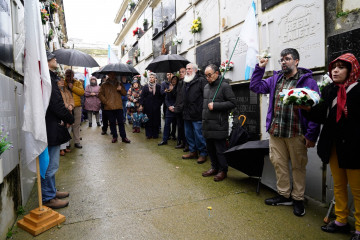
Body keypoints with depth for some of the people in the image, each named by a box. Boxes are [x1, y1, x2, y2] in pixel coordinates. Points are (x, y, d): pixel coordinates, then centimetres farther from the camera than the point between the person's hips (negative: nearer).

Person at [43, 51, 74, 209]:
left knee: (50, 164, 20)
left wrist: (63, 118, 7)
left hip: (51, 128, 11)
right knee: (51, 165, 0)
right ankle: (48, 198, 13)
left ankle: (51, 191, 34)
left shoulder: (50, 78, 15)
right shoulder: (48, 79, -16)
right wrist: (69, 119, -9)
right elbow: (56, 104, -21)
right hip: (51, 130, -11)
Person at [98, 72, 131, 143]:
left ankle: (123, 137, 7)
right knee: (112, 123, 6)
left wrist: (121, 89, -10)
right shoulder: (104, 85, 8)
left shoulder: (119, 83, 13)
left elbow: (124, 93, 11)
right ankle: (114, 137, 17)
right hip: (109, 108, 0)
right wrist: (106, 102, -8)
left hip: (119, 107, 1)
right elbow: (100, 95, 4)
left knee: (121, 122, 1)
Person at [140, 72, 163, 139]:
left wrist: (159, 104, -2)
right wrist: (141, 105, -5)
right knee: (148, 121, 1)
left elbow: (161, 97, 7)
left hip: (156, 107, 0)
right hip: (147, 107, 0)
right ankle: (148, 134, 10)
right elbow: (142, 97, 5)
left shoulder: (158, 87, 6)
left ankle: (155, 134, 13)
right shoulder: (145, 87, 8)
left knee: (156, 120, 3)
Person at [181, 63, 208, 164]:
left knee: (199, 135, -1)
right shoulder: (185, 82, 17)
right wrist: (183, 110, 18)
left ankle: (203, 153, 14)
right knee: (188, 134, 16)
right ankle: (193, 152, 30)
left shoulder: (201, 80, -9)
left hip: (197, 115, -8)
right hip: (187, 114, 9)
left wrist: (203, 110, -20)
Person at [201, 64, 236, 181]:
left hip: (219, 125, -7)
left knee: (220, 150, 0)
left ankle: (223, 171, 17)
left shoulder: (224, 86, -7)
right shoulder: (206, 87, 16)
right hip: (207, 125, 7)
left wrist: (215, 105, -16)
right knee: (210, 148, 16)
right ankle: (214, 168, 32)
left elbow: (232, 103, -12)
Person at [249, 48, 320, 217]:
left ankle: (298, 199, 27)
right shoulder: (275, 79, 12)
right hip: (275, 132, 5)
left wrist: (311, 135, -14)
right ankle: (284, 195, 30)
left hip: (296, 133, -5)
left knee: (298, 166, 10)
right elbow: (255, 87, 18)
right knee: (279, 164, 13)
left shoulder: (308, 81, -5)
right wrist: (259, 68, 9)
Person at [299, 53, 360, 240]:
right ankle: (341, 221, 33)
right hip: (333, 146, 6)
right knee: (338, 185, 17)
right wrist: (307, 109, -16)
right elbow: (322, 117, 0)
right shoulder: (328, 90, 6)